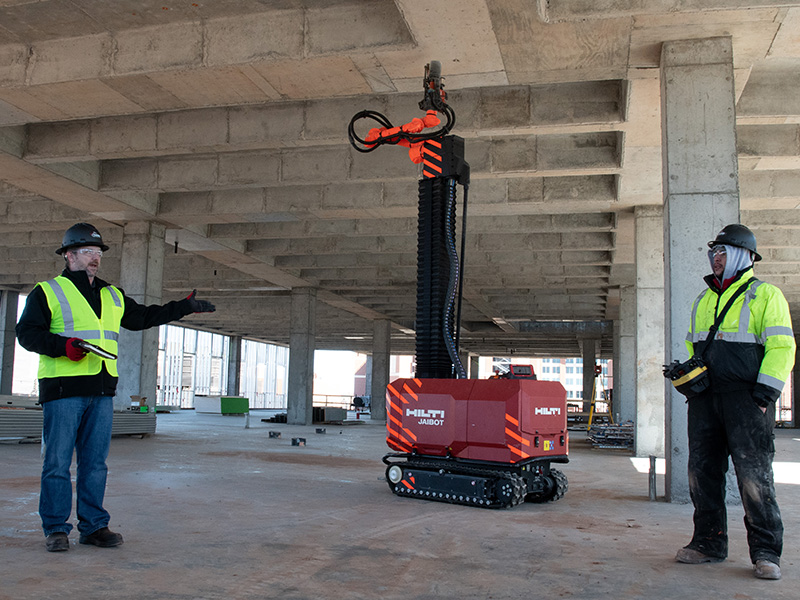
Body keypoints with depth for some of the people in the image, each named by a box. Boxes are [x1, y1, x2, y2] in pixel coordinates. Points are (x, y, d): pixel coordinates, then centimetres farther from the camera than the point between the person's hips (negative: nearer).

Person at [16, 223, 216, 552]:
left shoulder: (112, 296, 21)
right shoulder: (48, 291, 4)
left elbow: (144, 317, 28)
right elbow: (27, 332, -3)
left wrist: (185, 307, 24)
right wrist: (63, 345, -19)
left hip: (102, 392, 5)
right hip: (62, 389, -5)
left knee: (96, 461, 7)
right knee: (58, 461, -1)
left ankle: (94, 525, 15)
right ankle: (56, 529, 8)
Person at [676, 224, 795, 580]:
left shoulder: (765, 295, 2)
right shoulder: (703, 301, 21)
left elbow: (781, 347, -6)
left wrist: (765, 393, -14)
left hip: (746, 399, -6)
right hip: (704, 399, 6)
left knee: (754, 474, -6)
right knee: (702, 472, 6)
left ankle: (765, 552, 4)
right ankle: (709, 543, 17)